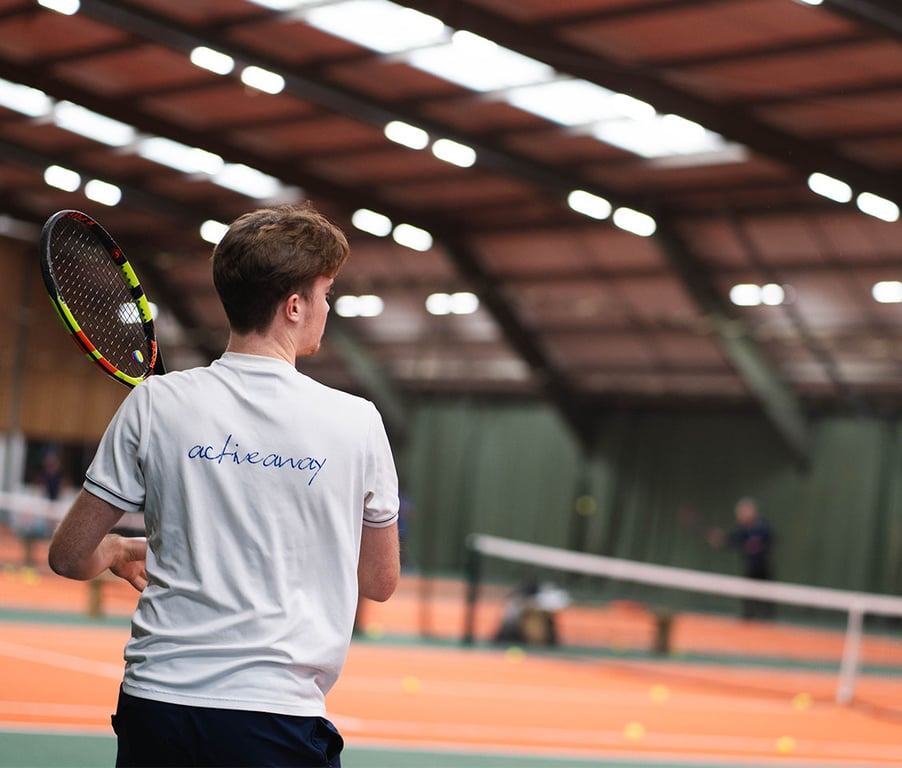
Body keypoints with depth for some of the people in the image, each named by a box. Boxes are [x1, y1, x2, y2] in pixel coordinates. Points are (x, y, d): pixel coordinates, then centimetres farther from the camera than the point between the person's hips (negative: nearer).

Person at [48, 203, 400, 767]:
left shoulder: (154, 403, -2)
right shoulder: (356, 422, -3)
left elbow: (71, 556, 3)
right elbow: (381, 582, 9)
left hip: (153, 700, 3)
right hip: (278, 713, -2)